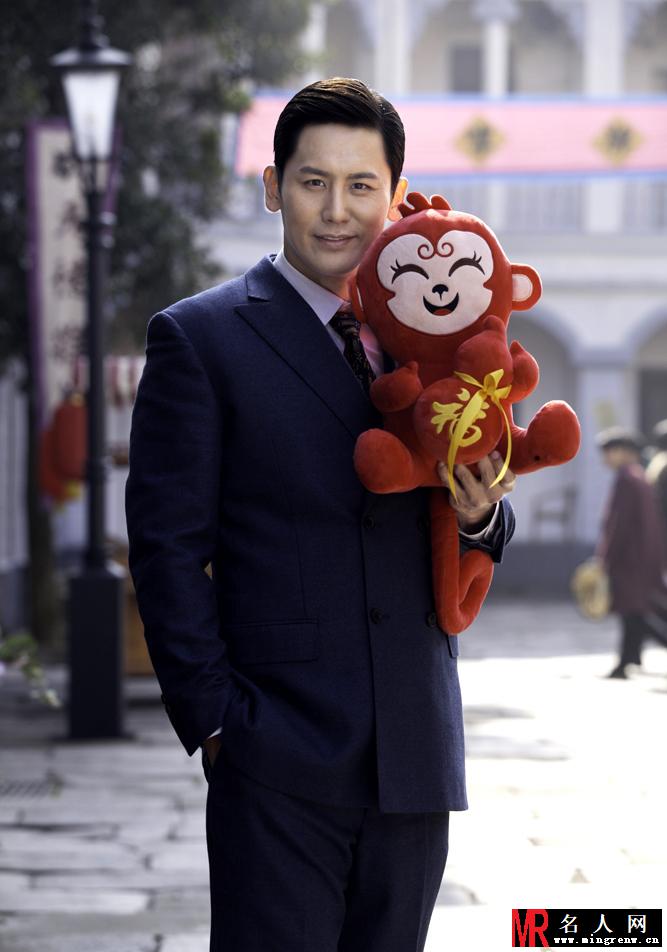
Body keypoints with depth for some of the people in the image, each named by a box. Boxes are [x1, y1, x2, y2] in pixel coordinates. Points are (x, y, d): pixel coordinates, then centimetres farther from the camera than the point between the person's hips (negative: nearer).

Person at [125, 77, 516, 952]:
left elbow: (478, 541, 17)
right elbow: (167, 547, -4)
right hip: (279, 764, -5)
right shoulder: (199, 338, -1)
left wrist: (482, 512, -7)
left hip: (416, 758, 5)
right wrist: (212, 719, -10)